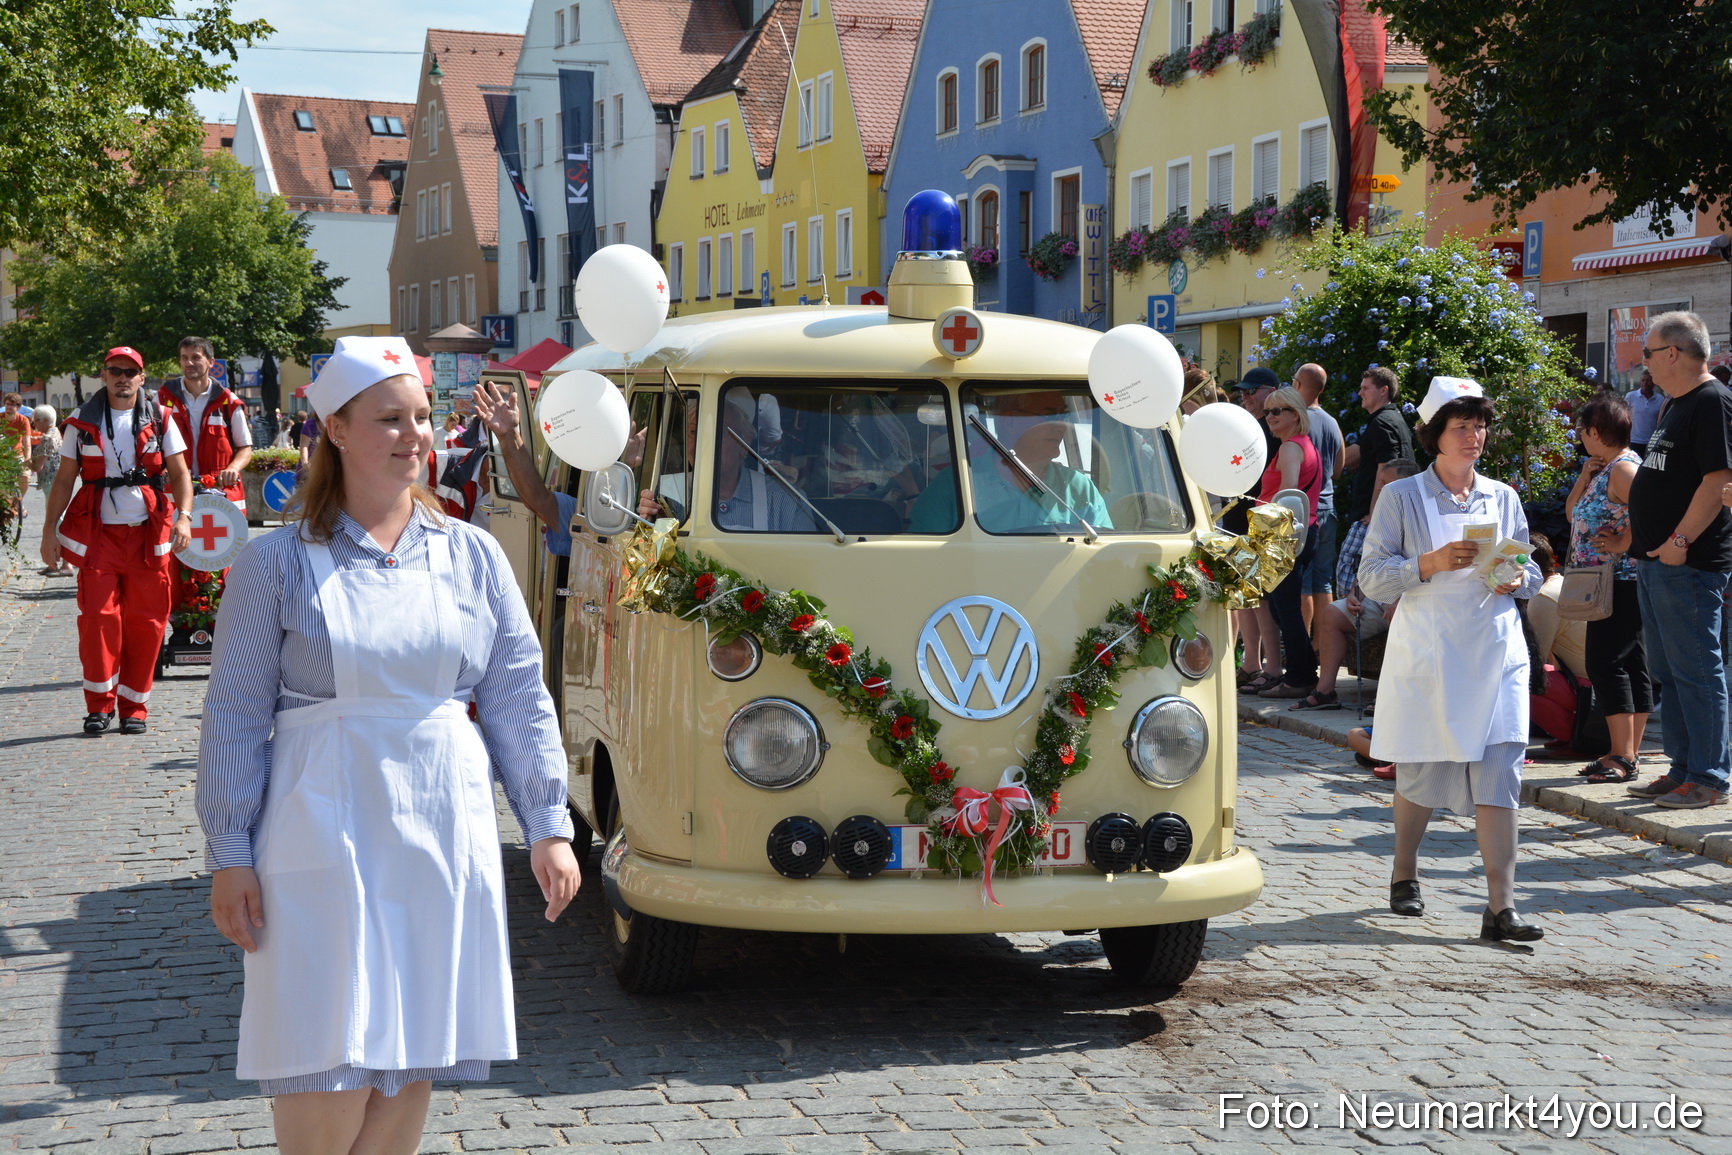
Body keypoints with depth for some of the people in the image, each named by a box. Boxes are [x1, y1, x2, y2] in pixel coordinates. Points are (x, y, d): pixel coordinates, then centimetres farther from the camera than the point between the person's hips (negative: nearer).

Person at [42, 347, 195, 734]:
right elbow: (65, 479, 8)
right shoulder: (83, 422, 7)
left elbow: (179, 473, 6)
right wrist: (49, 530, 1)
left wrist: (183, 516, -11)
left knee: (145, 621, 1)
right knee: (97, 615, -10)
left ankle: (134, 706, 11)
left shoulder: (158, 419, 7)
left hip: (148, 533, 1)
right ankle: (99, 703, 2)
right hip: (98, 532, 0)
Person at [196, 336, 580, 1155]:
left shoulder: (473, 556, 9)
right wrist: (229, 854, -4)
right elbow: (234, 718, 0)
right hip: (323, 833, -3)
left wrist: (548, 824, 6)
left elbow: (520, 699, 10)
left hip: (445, 833, 3)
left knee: (412, 1060, 8)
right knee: (327, 1071, -6)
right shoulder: (278, 563, 0)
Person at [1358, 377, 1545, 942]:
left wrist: (1518, 578, -4)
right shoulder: (1402, 497, 1)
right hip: (1426, 655, -2)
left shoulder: (1502, 497, 12)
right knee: (1421, 772, 6)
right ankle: (1404, 876, 32)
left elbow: (1531, 568, 19)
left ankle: (1501, 907, -9)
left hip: (1495, 653, 2)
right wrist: (1430, 564, -18)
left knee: (1499, 775, -8)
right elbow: (1371, 576, -4)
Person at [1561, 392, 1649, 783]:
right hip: (1613, 585, 11)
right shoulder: (1604, 469, 15)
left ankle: (1623, 758, -11)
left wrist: (1623, 543, -20)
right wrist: (1585, 478, 5)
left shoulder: (1623, 469, -16)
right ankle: (1629, 753, 15)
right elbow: (1572, 512, 20)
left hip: (1621, 583, -11)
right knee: (1631, 665, 11)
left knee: (1605, 663, -11)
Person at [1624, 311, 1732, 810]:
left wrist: (1680, 540, -23)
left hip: (1689, 564, -11)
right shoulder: (1676, 406, 18)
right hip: (1657, 562, 11)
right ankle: (1682, 770, 23)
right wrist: (1639, 534, 19)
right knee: (1667, 672, 15)